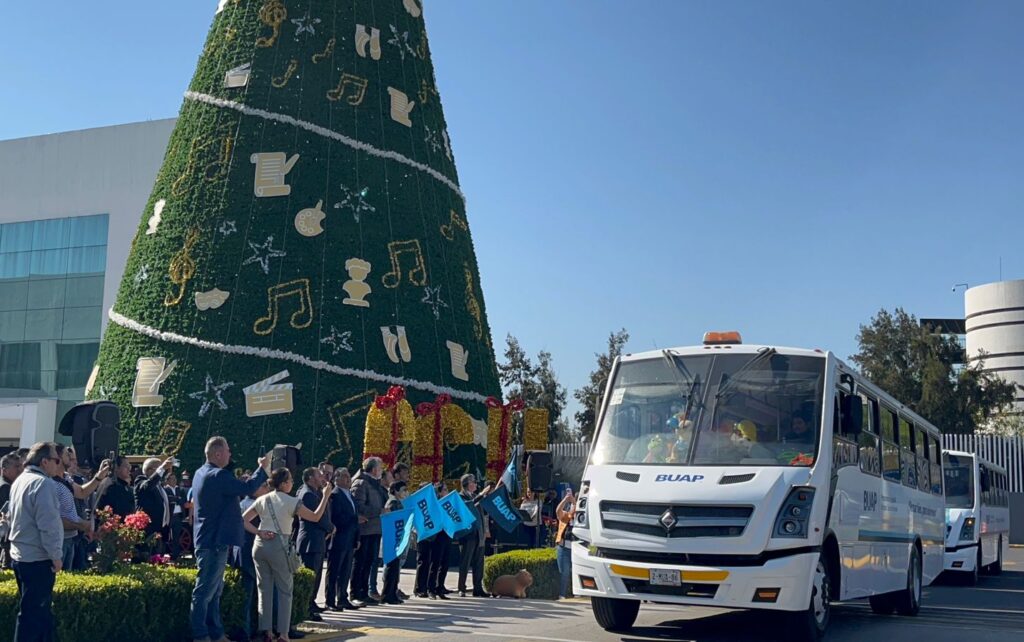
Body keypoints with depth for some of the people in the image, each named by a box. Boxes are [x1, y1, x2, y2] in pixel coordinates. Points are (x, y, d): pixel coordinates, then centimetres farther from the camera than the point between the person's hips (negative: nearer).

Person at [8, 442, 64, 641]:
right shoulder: (44, 483, -18)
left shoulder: (19, 481, 12)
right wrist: (56, 555, -15)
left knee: (32, 609, 17)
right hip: (38, 558, -10)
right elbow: (48, 524, -22)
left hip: (20, 555, 10)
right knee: (34, 612, -3)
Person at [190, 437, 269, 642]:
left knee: (214, 590, 15)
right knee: (204, 590, -5)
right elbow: (247, 488, -22)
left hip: (206, 540, 11)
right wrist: (262, 468, -10)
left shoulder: (201, 473, 12)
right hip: (215, 541, -11)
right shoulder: (217, 476, -19)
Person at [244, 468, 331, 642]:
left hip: (260, 544, 4)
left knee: (264, 588, 9)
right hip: (278, 545, -4)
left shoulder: (262, 500, 9)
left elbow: (243, 520, 9)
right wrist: (325, 496, 6)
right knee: (285, 590, 4)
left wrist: (258, 532, 2)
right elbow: (315, 517, -1)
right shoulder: (292, 502, -4)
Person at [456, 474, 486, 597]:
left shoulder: (475, 496, 19)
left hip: (478, 535, 7)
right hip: (467, 534, -7)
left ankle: (478, 588, 12)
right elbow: (467, 505, -23)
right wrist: (480, 497, -26)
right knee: (465, 563, -3)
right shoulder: (460, 496, -3)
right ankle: (461, 589, 3)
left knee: (478, 563, 8)